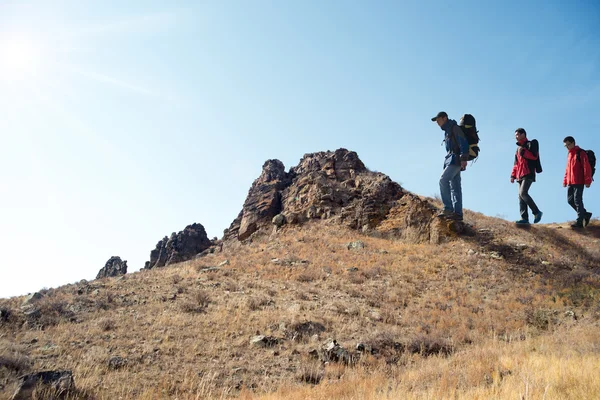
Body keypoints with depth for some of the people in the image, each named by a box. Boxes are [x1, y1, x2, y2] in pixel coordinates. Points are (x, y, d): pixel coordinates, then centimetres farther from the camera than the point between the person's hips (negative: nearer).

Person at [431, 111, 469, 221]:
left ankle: (448, 208, -22)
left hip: (456, 159, -10)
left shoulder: (454, 128, -4)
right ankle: (458, 213, 0)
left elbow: (463, 143, -15)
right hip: (451, 160, 10)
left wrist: (464, 158, -25)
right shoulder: (447, 131, 24)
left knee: (443, 180, -20)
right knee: (455, 187, 3)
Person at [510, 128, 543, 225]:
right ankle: (524, 218, -4)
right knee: (521, 196, -1)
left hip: (528, 174, -8)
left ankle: (537, 212, -11)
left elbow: (534, 156, -15)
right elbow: (516, 164, 25)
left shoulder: (531, 144, 1)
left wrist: (523, 152, -12)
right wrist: (513, 175, 16)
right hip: (520, 175, 8)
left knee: (523, 193, -21)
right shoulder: (519, 148, 25)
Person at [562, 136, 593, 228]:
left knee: (577, 200, -8)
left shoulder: (581, 153, -7)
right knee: (570, 200, 7)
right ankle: (585, 214, 22)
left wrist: (587, 181, -17)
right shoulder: (569, 154, 18)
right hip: (570, 182, 8)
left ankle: (580, 221, -3)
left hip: (579, 182, -8)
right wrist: (565, 181, 17)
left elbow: (587, 167, -12)